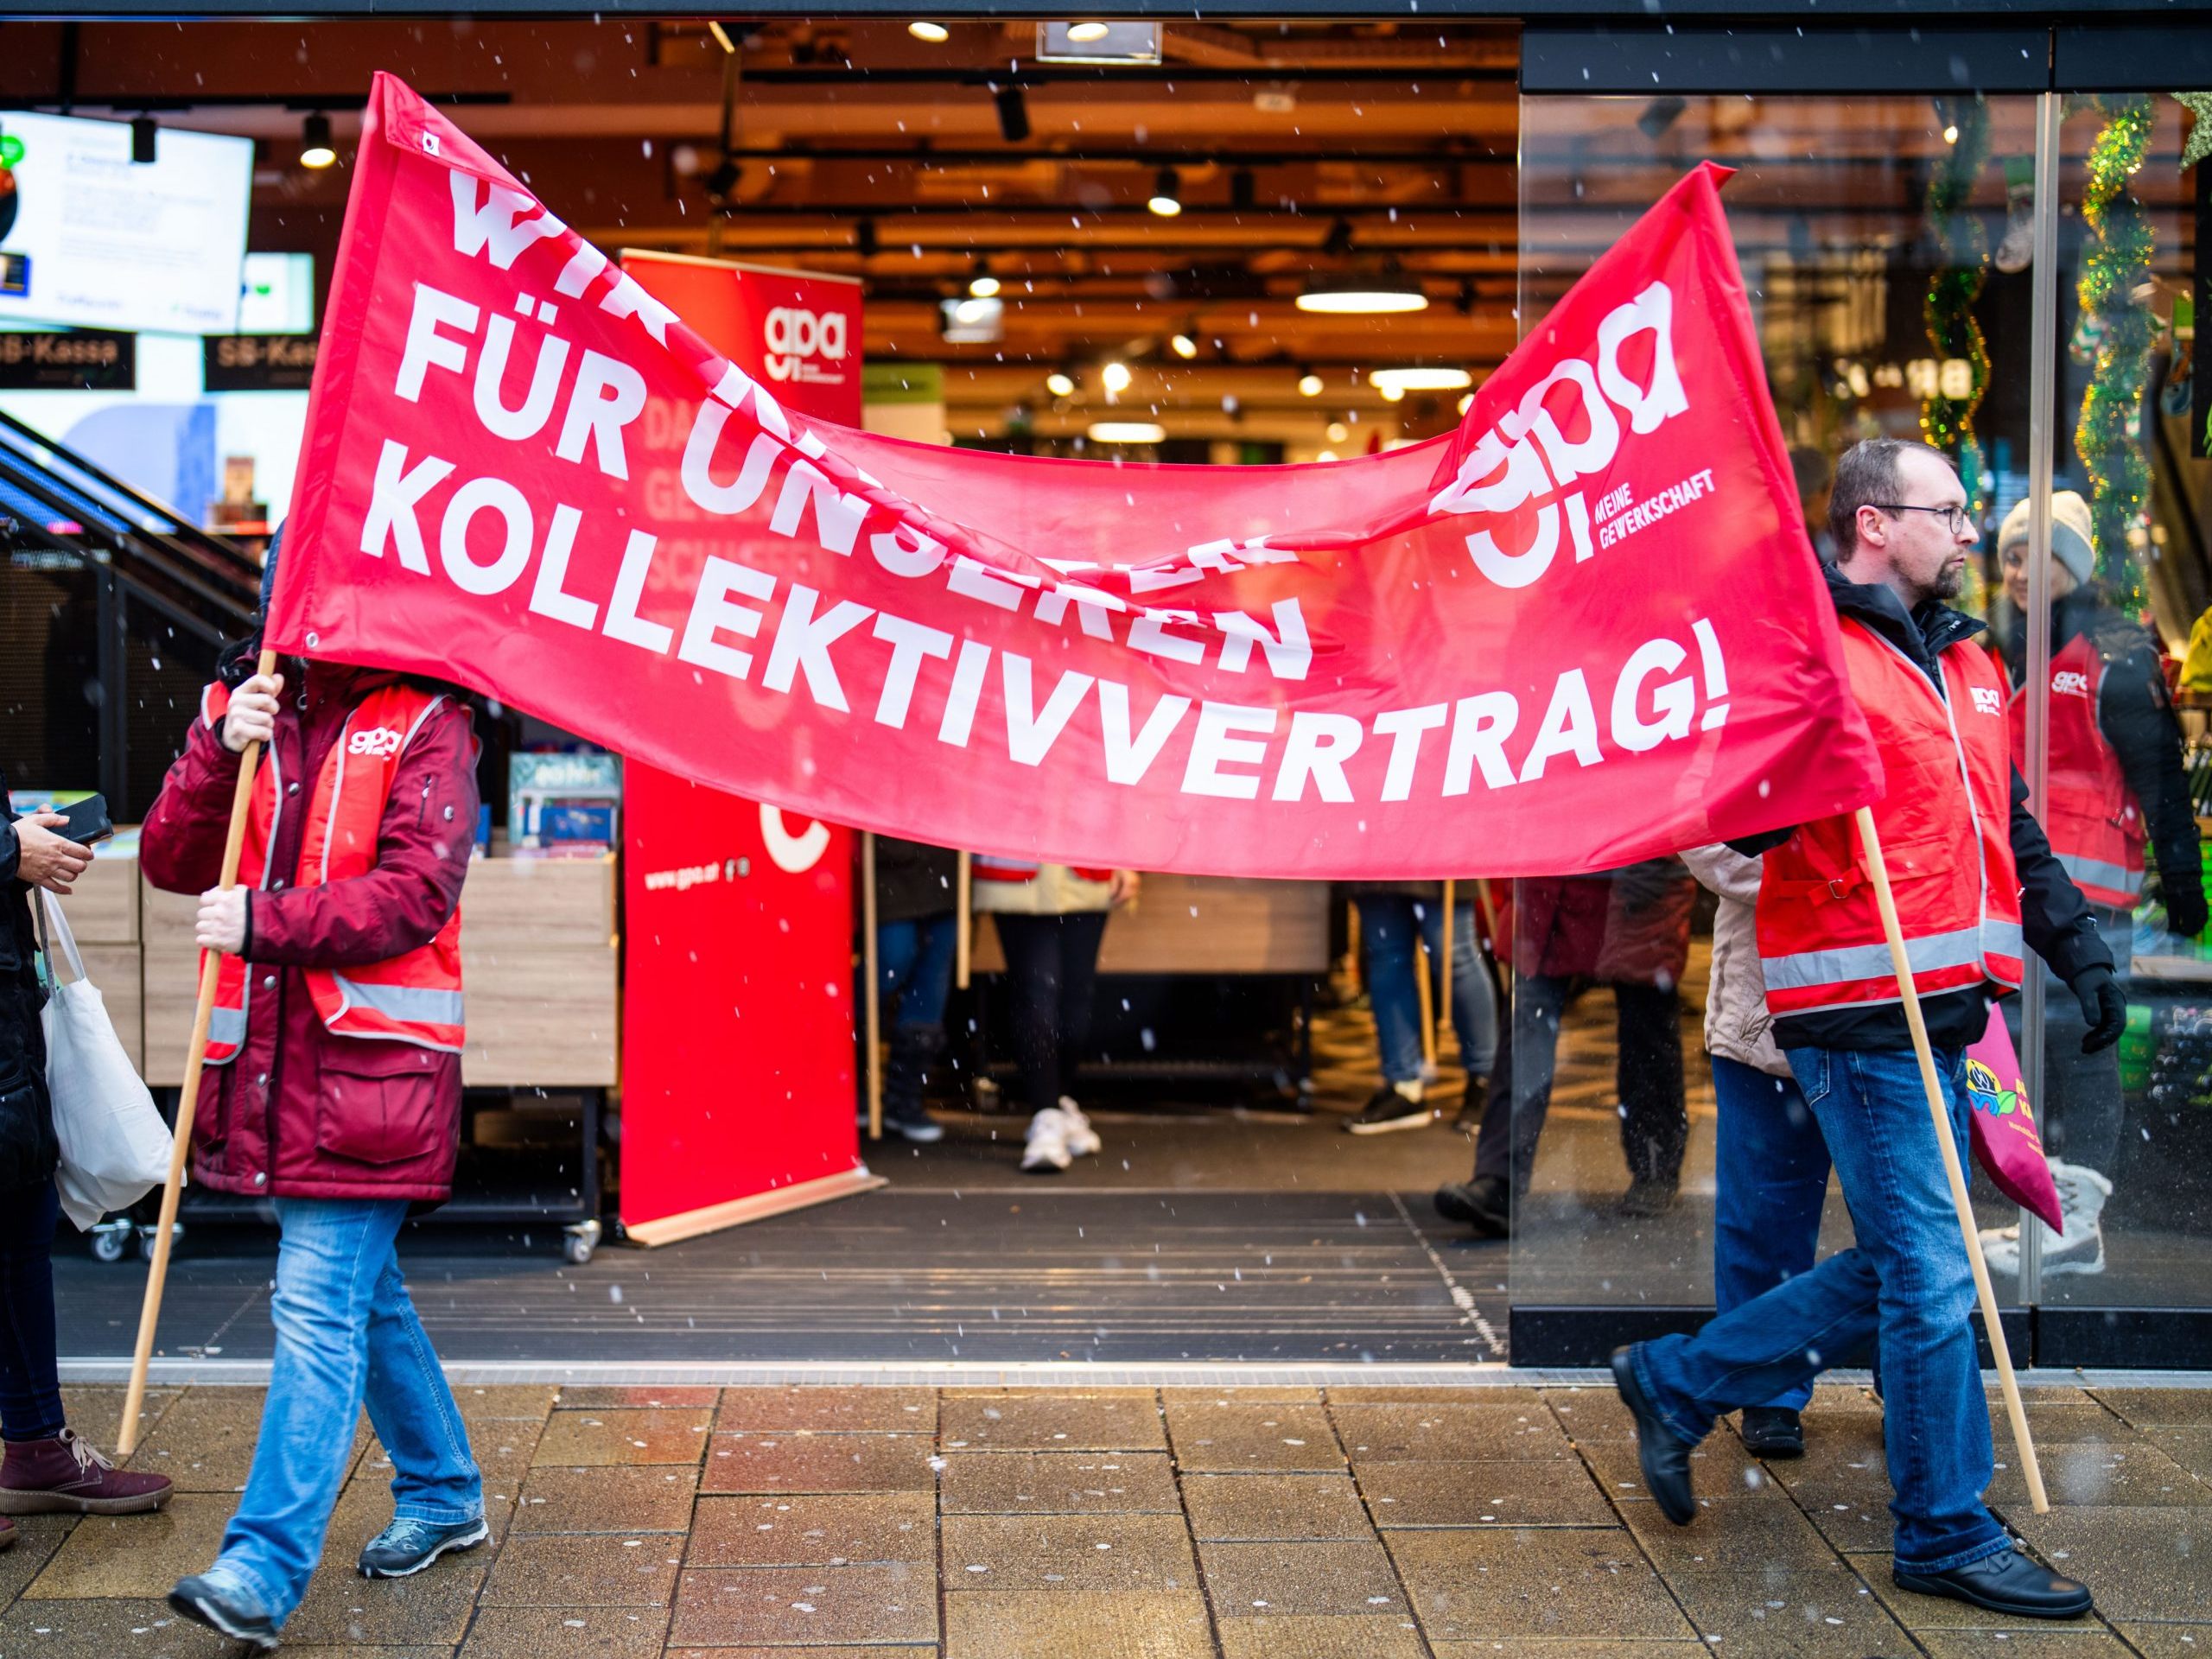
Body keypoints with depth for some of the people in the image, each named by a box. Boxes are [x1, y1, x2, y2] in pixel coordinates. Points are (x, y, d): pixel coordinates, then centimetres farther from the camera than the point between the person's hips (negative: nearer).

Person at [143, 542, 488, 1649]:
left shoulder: (424, 725, -3)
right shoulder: (241, 708, 13)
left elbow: (419, 889, -13)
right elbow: (170, 861, 5)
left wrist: (268, 923, -19)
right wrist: (221, 754, -11)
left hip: (371, 1059, -6)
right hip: (269, 1055, 6)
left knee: (319, 1303, -11)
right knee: (363, 1291, 17)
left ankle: (265, 1567, -14)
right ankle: (443, 1493, 34)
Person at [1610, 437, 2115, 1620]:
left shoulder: (1966, 663, 17)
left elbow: (2012, 831, 24)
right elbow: (1746, 823, -16)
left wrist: (2079, 948, 21)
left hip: (1944, 1010, 9)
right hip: (1862, 1011, -9)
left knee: (1899, 1270, 13)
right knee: (1930, 1272, -3)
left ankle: (1677, 1381, 28)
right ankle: (1947, 1534, 10)